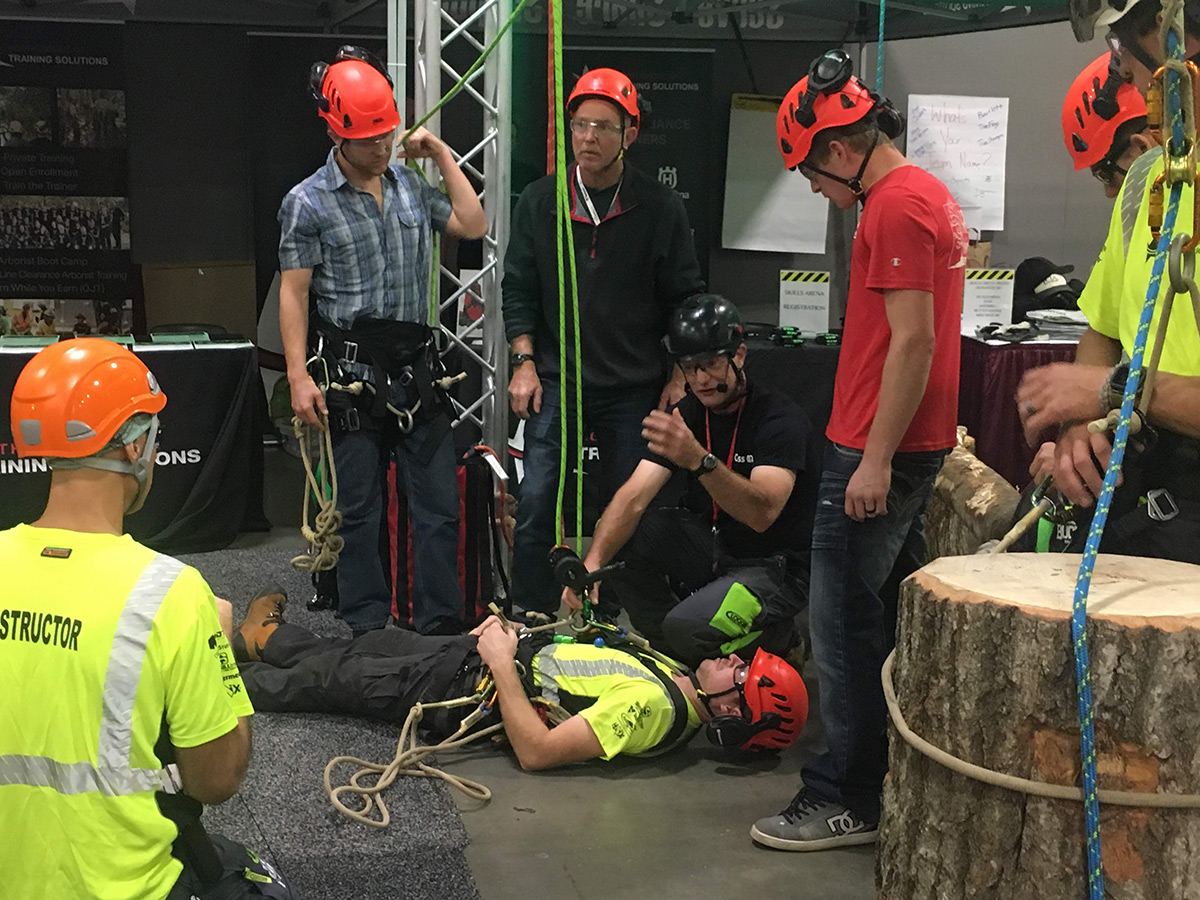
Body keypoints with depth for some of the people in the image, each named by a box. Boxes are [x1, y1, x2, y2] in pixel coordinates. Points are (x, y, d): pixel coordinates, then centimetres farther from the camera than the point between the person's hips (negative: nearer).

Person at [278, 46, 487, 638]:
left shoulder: (410, 185, 13)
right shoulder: (308, 202, -3)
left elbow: (473, 226, 10)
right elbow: (294, 293, -5)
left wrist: (442, 154, 8)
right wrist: (299, 376, -13)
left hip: (415, 367, 5)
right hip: (351, 371, -5)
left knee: (439, 501, 5)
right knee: (358, 507, 2)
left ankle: (441, 624, 13)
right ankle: (369, 628, 12)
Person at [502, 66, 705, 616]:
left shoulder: (661, 208, -1)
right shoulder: (538, 202, 4)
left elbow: (685, 297, 4)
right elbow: (519, 288, 9)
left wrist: (680, 377, 1)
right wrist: (524, 362, 0)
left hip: (634, 387, -1)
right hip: (555, 382, 1)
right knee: (536, 506, -4)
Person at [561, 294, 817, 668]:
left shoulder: (781, 419, -18)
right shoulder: (684, 416, 1)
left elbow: (762, 514, -33)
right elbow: (634, 497, -10)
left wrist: (699, 460, -47)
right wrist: (592, 561, -27)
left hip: (773, 567, -6)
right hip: (712, 546, 6)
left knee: (688, 627, -30)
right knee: (619, 536, -13)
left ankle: (773, 633, 3)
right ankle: (667, 649, 4)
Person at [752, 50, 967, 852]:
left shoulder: (895, 209, -16)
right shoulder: (933, 195, 16)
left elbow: (913, 341, -22)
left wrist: (875, 459, -21)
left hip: (878, 449, -10)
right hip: (917, 445, 11)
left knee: (846, 627, -5)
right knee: (891, 618, 17)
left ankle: (848, 800, 2)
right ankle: (897, 774, 27)